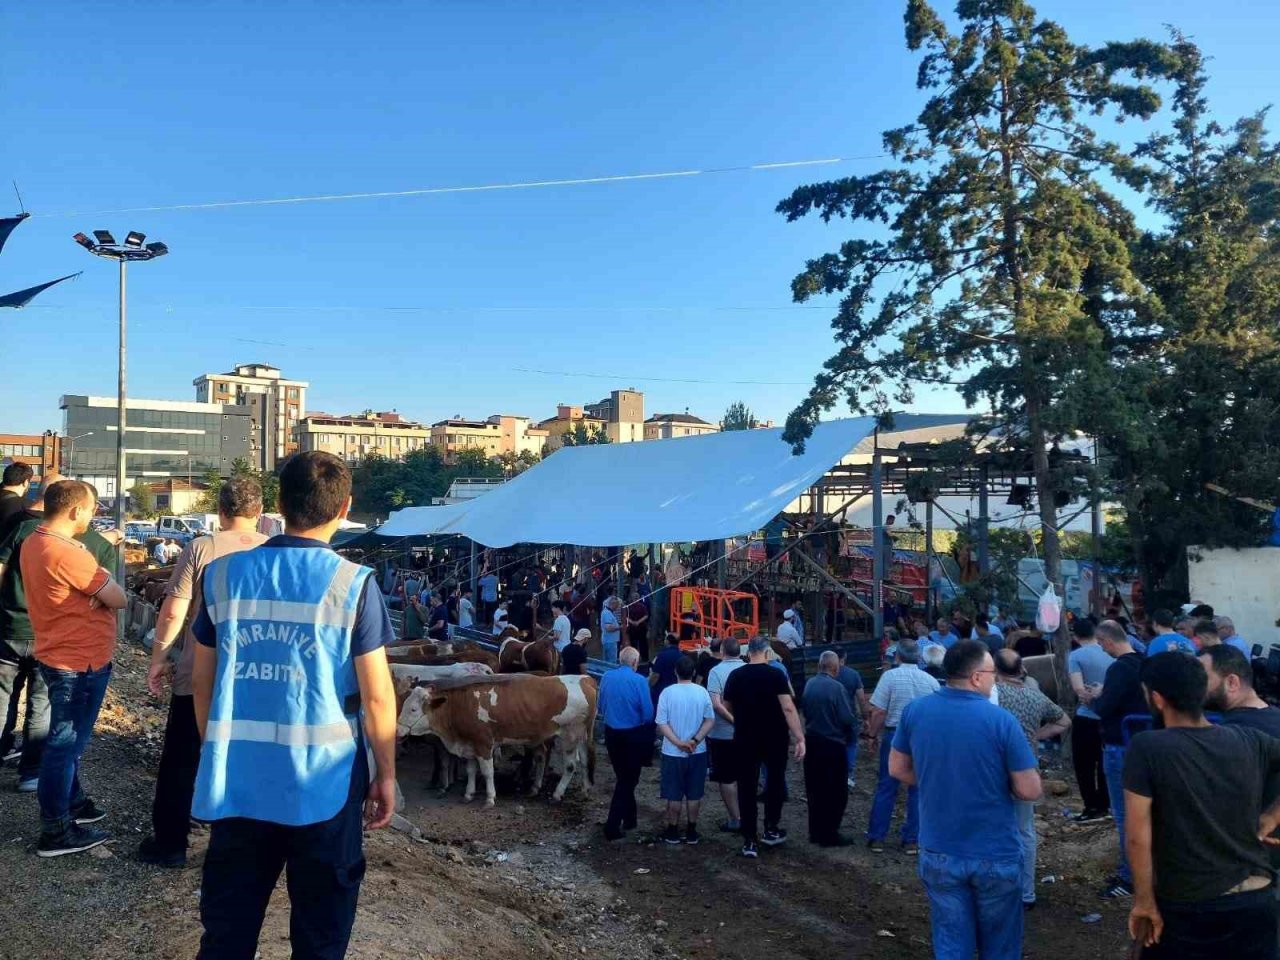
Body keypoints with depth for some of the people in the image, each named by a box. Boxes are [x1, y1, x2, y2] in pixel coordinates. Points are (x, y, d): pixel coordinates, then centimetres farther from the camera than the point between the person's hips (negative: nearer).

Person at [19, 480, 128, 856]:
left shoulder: (34, 542, 6)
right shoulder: (67, 553, -26)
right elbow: (119, 598, -20)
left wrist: (96, 583, -11)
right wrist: (104, 583, 0)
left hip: (61, 655, 10)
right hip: (80, 662, -10)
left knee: (68, 738, 22)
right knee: (66, 742, 0)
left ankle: (72, 801, 38)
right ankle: (56, 831, 10)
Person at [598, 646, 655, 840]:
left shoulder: (606, 677, -2)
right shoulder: (639, 680, -17)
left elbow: (600, 706, 8)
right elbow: (648, 713, -15)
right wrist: (643, 723, 6)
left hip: (611, 733, 5)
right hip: (633, 735, -5)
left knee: (623, 777, 21)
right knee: (628, 780, 5)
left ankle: (629, 818, 31)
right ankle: (612, 826, 1)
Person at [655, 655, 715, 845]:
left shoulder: (667, 693, -11)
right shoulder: (702, 692, -4)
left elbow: (662, 723, -13)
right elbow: (710, 720, -6)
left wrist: (678, 743, -14)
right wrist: (695, 740, -11)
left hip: (673, 753, -2)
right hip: (698, 752, 2)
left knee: (674, 795, 9)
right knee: (694, 794, 12)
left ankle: (673, 832, 17)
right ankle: (691, 832, 19)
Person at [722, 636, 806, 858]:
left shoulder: (735, 676, -1)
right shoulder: (776, 675, -11)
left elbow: (727, 707, 11)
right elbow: (788, 708, -17)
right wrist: (800, 738, -15)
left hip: (745, 738, 2)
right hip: (774, 738, -2)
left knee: (747, 787, 6)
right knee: (775, 781, 19)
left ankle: (749, 840, 7)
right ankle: (771, 830, 21)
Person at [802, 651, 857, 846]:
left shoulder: (809, 684, 0)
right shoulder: (837, 687, -18)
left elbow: (804, 710, 5)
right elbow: (847, 718, -18)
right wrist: (852, 737, 0)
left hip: (811, 743, 7)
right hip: (833, 744, -6)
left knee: (815, 790, 15)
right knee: (836, 792, 5)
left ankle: (815, 832, 23)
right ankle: (829, 835, 9)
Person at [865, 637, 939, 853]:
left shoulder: (890, 676, -9)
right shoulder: (931, 681, 1)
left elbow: (878, 712, -12)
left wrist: (872, 734, 0)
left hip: (895, 734, -2)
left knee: (886, 788, 7)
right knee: (917, 789, 11)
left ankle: (877, 837, 13)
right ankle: (913, 839, 16)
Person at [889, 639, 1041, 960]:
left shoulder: (915, 711, -6)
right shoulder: (1001, 720, -17)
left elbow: (898, 769, 5)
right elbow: (1030, 791, -13)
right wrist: (1001, 782, 7)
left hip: (939, 855, 3)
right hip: (996, 856, -2)